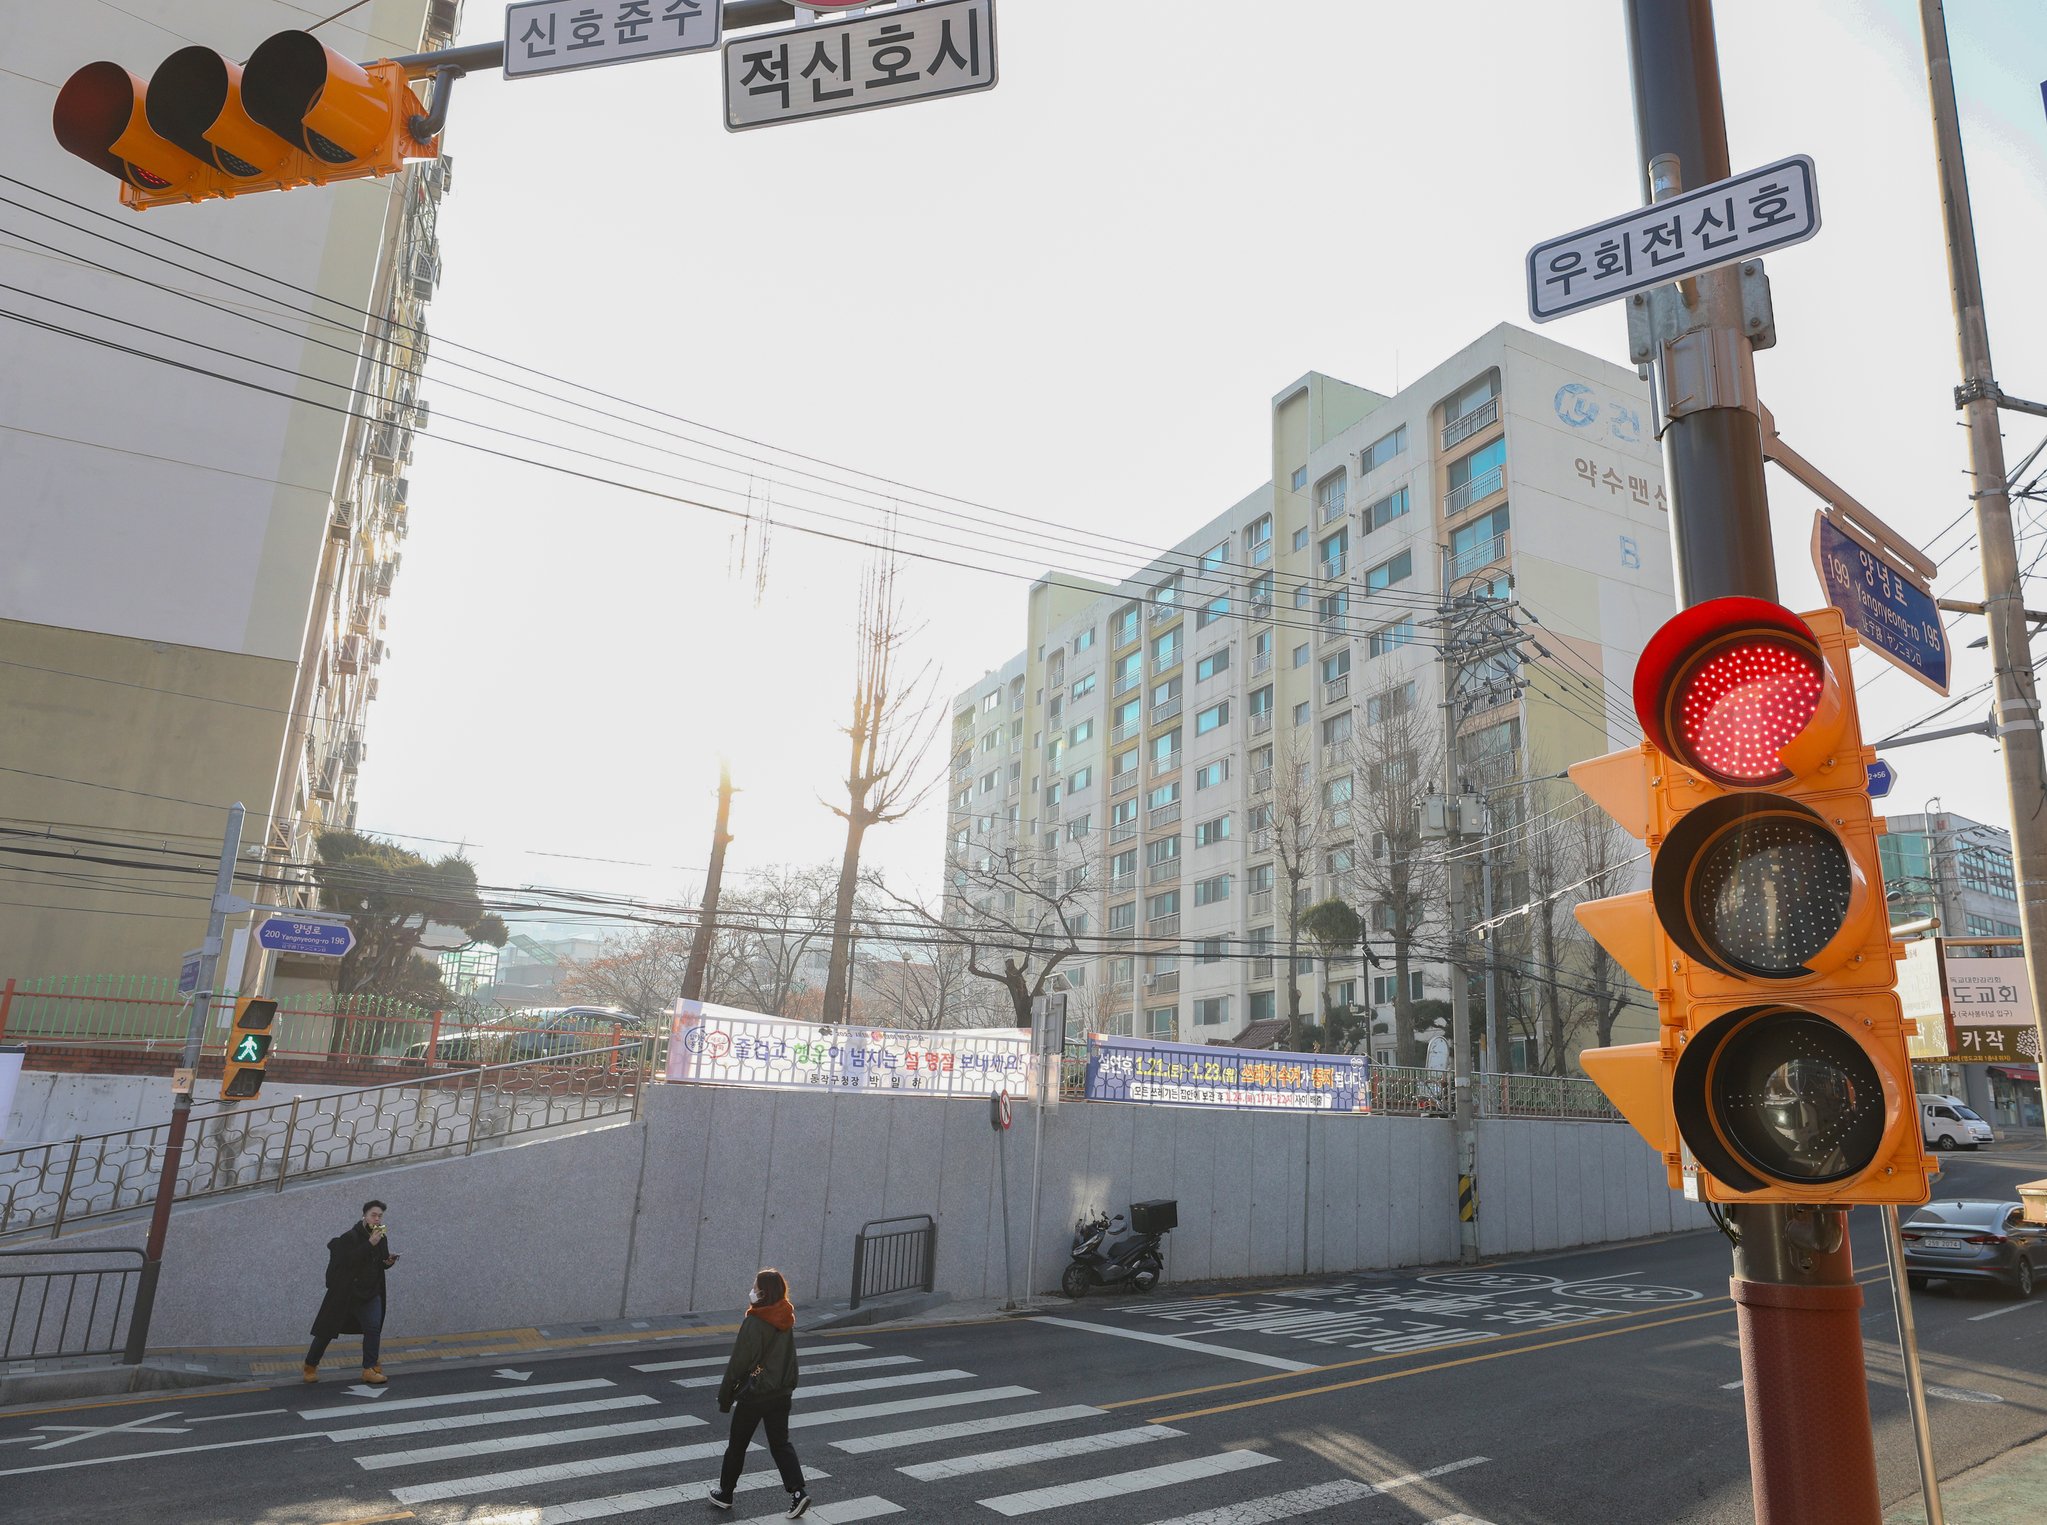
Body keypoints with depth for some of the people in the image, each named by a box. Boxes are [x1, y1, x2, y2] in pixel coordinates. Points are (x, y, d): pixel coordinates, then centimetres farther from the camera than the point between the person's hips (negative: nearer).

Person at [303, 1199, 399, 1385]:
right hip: (345, 1292, -4)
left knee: (373, 1328, -8)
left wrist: (388, 1262, -10)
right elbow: (349, 1260, -29)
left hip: (370, 1293, 4)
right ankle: (310, 1366, 26)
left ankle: (369, 1369, -1)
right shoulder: (350, 1237, -15)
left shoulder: (382, 1238, 3)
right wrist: (370, 1244, -34)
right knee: (327, 1330, 6)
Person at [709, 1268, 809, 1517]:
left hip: (753, 1394, -6)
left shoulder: (754, 1323, -20)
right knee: (781, 1443, 12)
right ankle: (798, 1492, -1)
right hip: (781, 1393, 6)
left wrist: (725, 1397, -6)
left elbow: (738, 1363, -15)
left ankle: (725, 1495, 27)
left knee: (737, 1445, 13)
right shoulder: (786, 1321, 2)